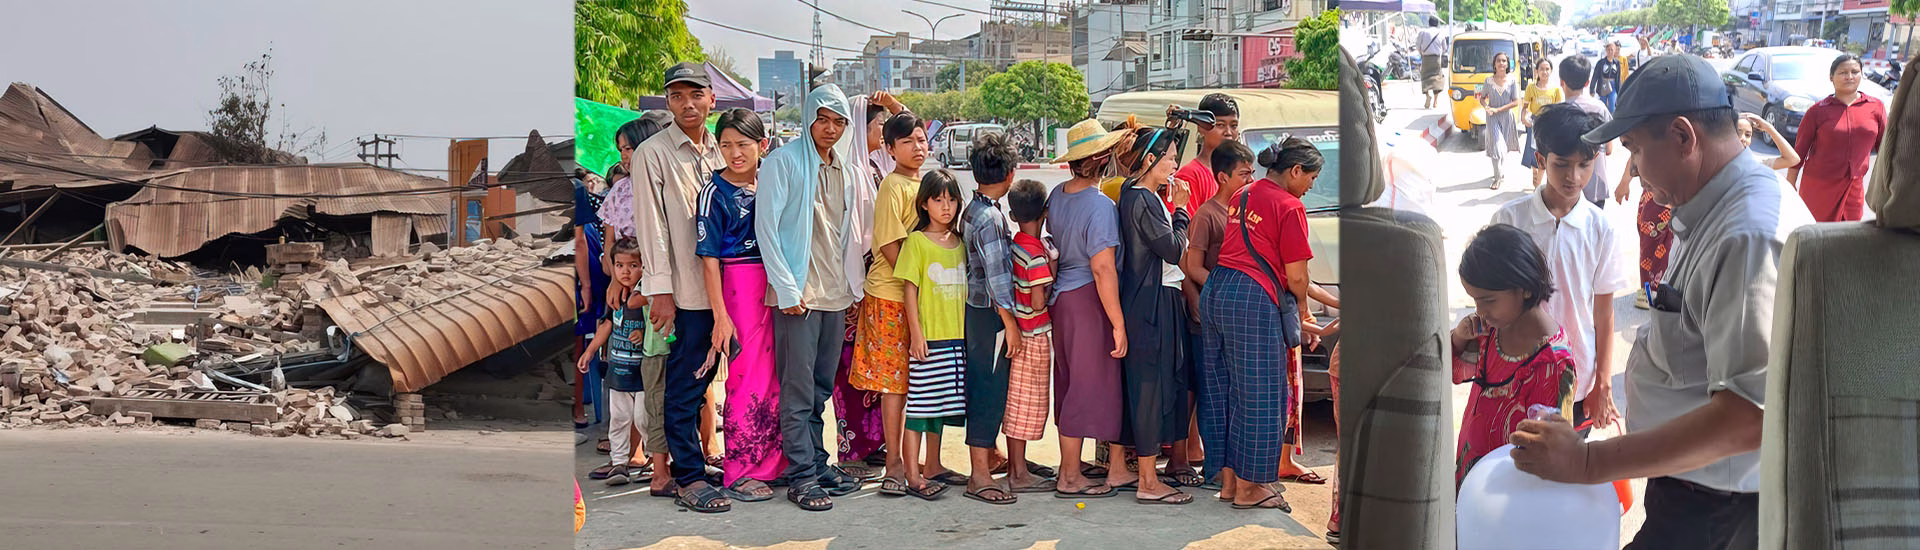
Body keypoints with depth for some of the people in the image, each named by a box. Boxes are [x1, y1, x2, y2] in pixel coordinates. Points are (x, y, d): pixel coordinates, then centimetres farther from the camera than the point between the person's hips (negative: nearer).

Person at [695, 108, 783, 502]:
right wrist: (720, 314, -14)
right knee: (748, 378, -2)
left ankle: (771, 462, 20)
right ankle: (739, 473, 7)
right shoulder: (715, 192, -7)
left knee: (775, 377, 8)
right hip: (739, 285, -5)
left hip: (776, 284, 5)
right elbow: (709, 258, -9)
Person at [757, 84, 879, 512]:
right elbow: (767, 228, -9)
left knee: (821, 388, 12)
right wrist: (787, 289, -14)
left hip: (837, 295, 6)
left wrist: (853, 288, 14)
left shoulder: (849, 169, 14)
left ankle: (818, 463, 20)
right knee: (799, 392, -3)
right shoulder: (783, 162, -4)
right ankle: (801, 476, 1)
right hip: (798, 294, -6)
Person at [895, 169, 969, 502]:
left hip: (958, 337, 5)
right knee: (920, 403, -4)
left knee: (941, 405, 11)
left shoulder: (960, 243, 12)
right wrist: (916, 333, -11)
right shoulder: (917, 241, -3)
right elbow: (910, 289, -5)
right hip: (929, 337, -5)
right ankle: (913, 477, 0)